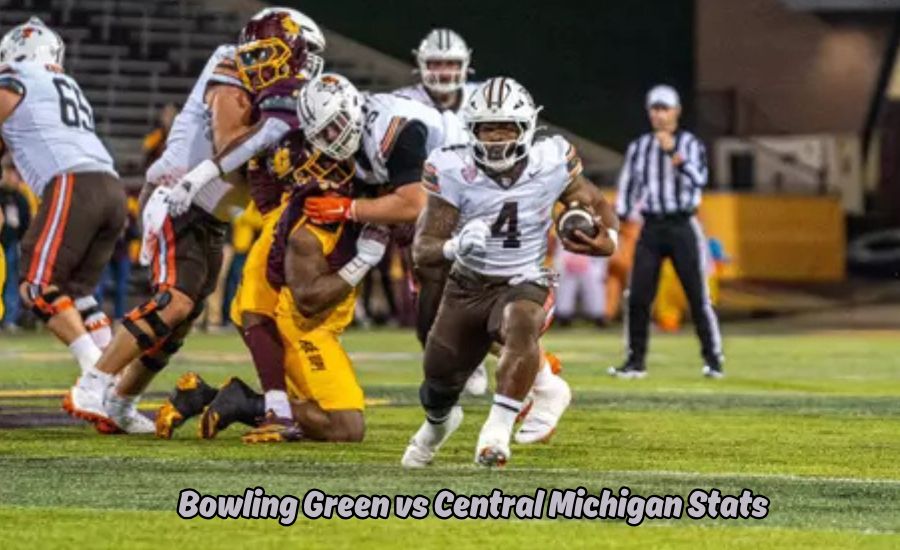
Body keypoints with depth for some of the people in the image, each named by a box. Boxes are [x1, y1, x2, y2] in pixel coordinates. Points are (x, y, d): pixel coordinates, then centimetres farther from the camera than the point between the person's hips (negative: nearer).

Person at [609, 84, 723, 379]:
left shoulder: (690, 144, 0)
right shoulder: (638, 147, 10)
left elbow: (699, 180, -16)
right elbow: (628, 188, 12)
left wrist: (674, 153, -25)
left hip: (683, 225, -3)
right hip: (651, 227, 3)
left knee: (697, 295, -3)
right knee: (638, 296, -2)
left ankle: (713, 358, 5)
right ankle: (636, 360, 7)